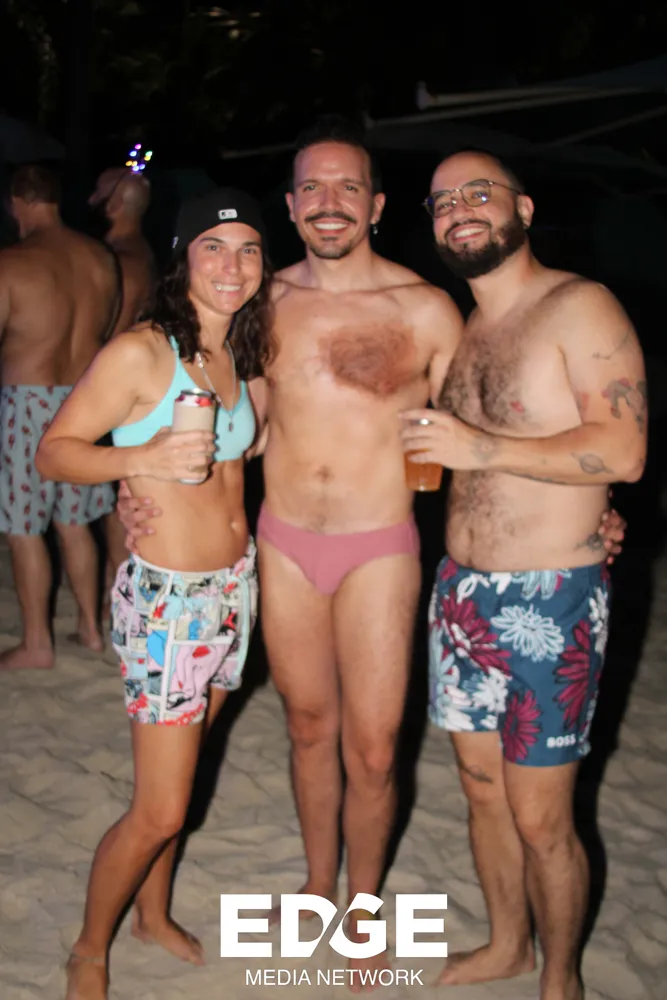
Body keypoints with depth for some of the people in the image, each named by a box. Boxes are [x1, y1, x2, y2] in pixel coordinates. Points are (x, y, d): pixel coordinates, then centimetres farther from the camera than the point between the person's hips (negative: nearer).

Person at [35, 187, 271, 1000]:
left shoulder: (238, 358, 7)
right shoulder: (141, 352, -16)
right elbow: (53, 451, -13)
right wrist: (147, 457, -27)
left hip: (234, 587, 7)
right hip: (165, 596, -7)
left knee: (175, 772, 20)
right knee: (160, 809, 0)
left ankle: (154, 916, 42)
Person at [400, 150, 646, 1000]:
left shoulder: (578, 308, -11)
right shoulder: (462, 331, 12)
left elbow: (624, 449, -20)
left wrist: (485, 449, -24)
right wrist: (429, 455, 4)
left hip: (549, 603, -7)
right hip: (461, 588, 7)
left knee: (539, 818, 2)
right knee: (481, 787, 18)